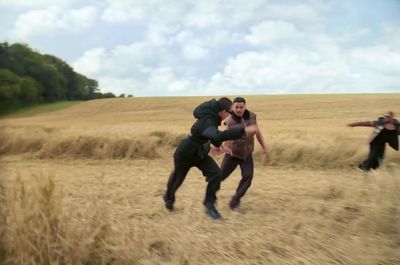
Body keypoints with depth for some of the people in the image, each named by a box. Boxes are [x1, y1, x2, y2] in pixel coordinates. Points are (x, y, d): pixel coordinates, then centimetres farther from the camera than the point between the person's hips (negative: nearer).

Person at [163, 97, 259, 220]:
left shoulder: (211, 116, -13)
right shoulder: (206, 123, -41)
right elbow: (219, 136, -62)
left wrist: (219, 144, 7)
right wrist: (244, 130, -63)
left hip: (200, 153, 7)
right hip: (185, 154, -7)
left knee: (216, 174, -12)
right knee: (177, 178, 19)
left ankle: (209, 205, 3)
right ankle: (169, 198, 51)